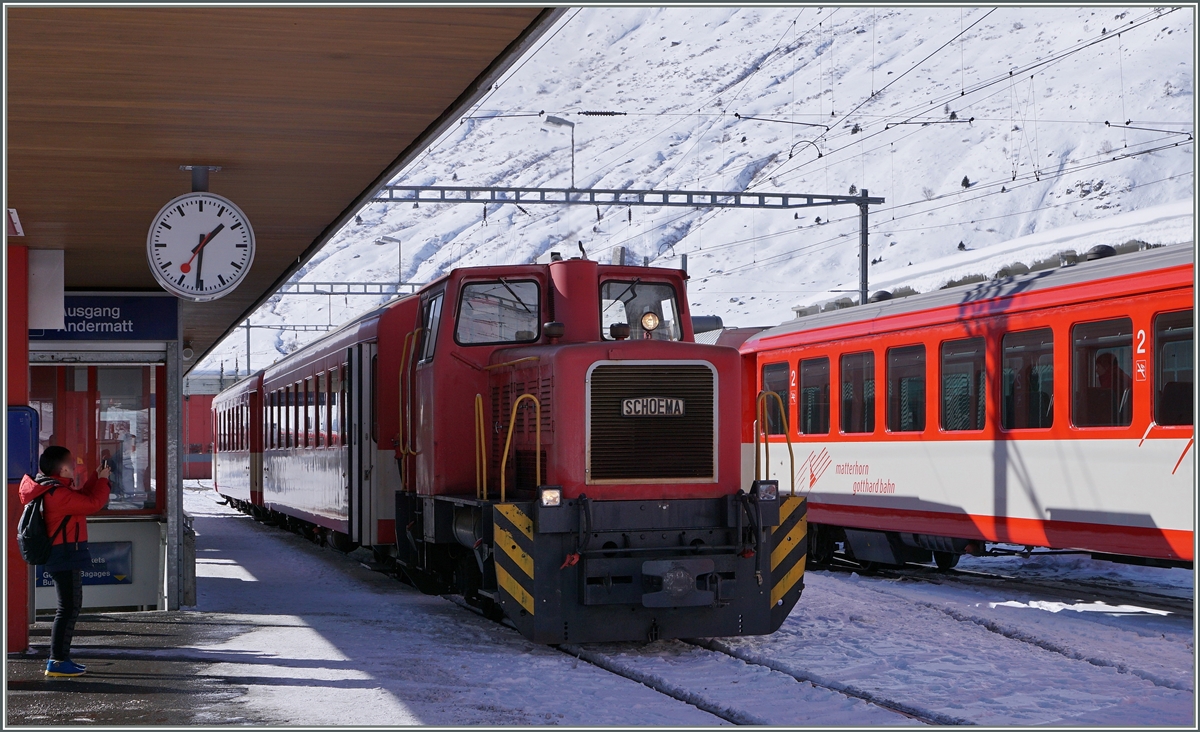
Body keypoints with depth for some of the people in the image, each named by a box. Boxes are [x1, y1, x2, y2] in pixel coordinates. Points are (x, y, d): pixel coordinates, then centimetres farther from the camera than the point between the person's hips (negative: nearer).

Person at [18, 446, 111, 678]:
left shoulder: (51, 490, 12)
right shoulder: (59, 494, -20)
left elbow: (82, 497, 21)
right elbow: (93, 503, -19)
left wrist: (97, 478, 16)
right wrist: (102, 480, -5)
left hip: (63, 556, 11)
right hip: (66, 558, -11)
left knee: (70, 607, 17)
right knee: (68, 608, -8)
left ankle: (61, 657, 23)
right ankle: (57, 661, -8)